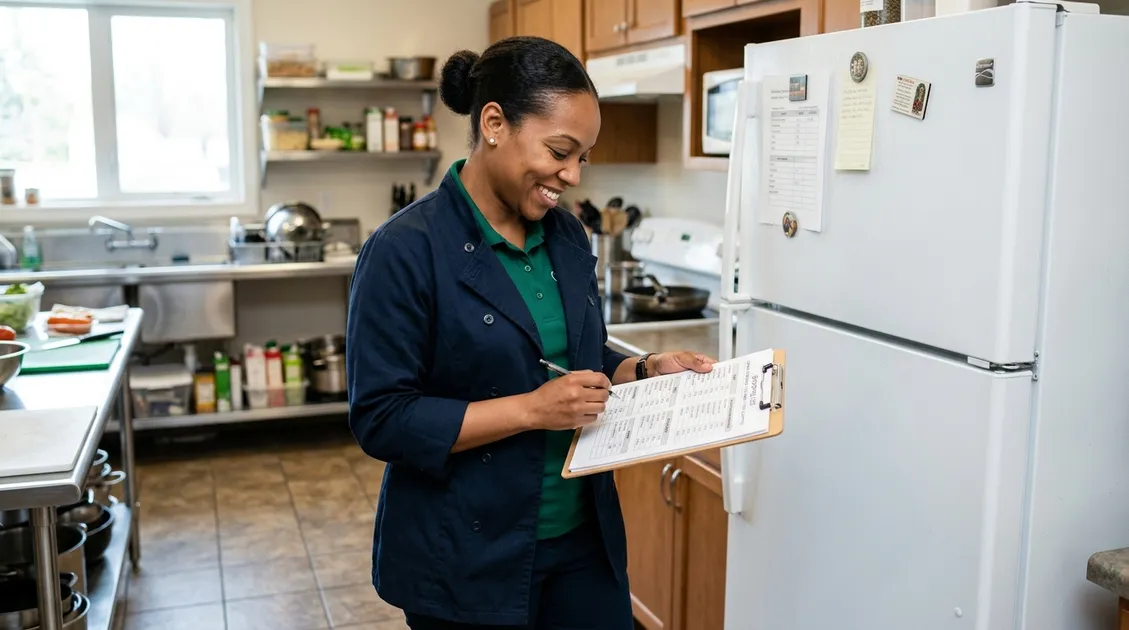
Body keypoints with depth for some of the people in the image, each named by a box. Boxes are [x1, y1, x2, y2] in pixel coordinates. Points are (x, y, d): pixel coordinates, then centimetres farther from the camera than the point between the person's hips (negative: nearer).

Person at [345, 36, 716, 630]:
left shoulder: (566, 235, 4)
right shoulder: (405, 251, -17)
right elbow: (380, 419, -19)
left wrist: (646, 369, -4)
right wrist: (531, 409, -24)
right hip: (468, 560, -6)